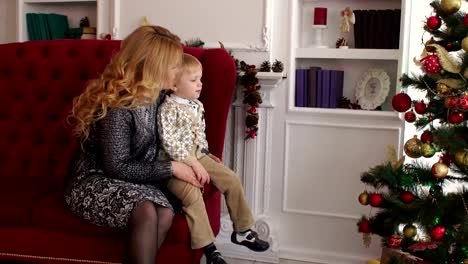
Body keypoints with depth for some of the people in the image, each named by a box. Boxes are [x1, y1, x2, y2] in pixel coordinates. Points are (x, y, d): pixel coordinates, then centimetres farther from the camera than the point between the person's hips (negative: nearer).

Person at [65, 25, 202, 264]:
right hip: (92, 181, -7)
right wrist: (171, 168, -17)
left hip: (131, 179, 7)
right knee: (146, 213, -35)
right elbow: (118, 168, -20)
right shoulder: (117, 106, -23)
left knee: (165, 214, -25)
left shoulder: (153, 95, 2)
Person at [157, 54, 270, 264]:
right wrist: (193, 163, -24)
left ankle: (242, 230, 12)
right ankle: (207, 246, -19)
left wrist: (205, 153, 12)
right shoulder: (168, 109, -14)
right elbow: (169, 143, -21)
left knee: (231, 179, -2)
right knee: (192, 192, -31)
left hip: (198, 157, 8)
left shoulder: (197, 105, 11)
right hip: (175, 162, -8)